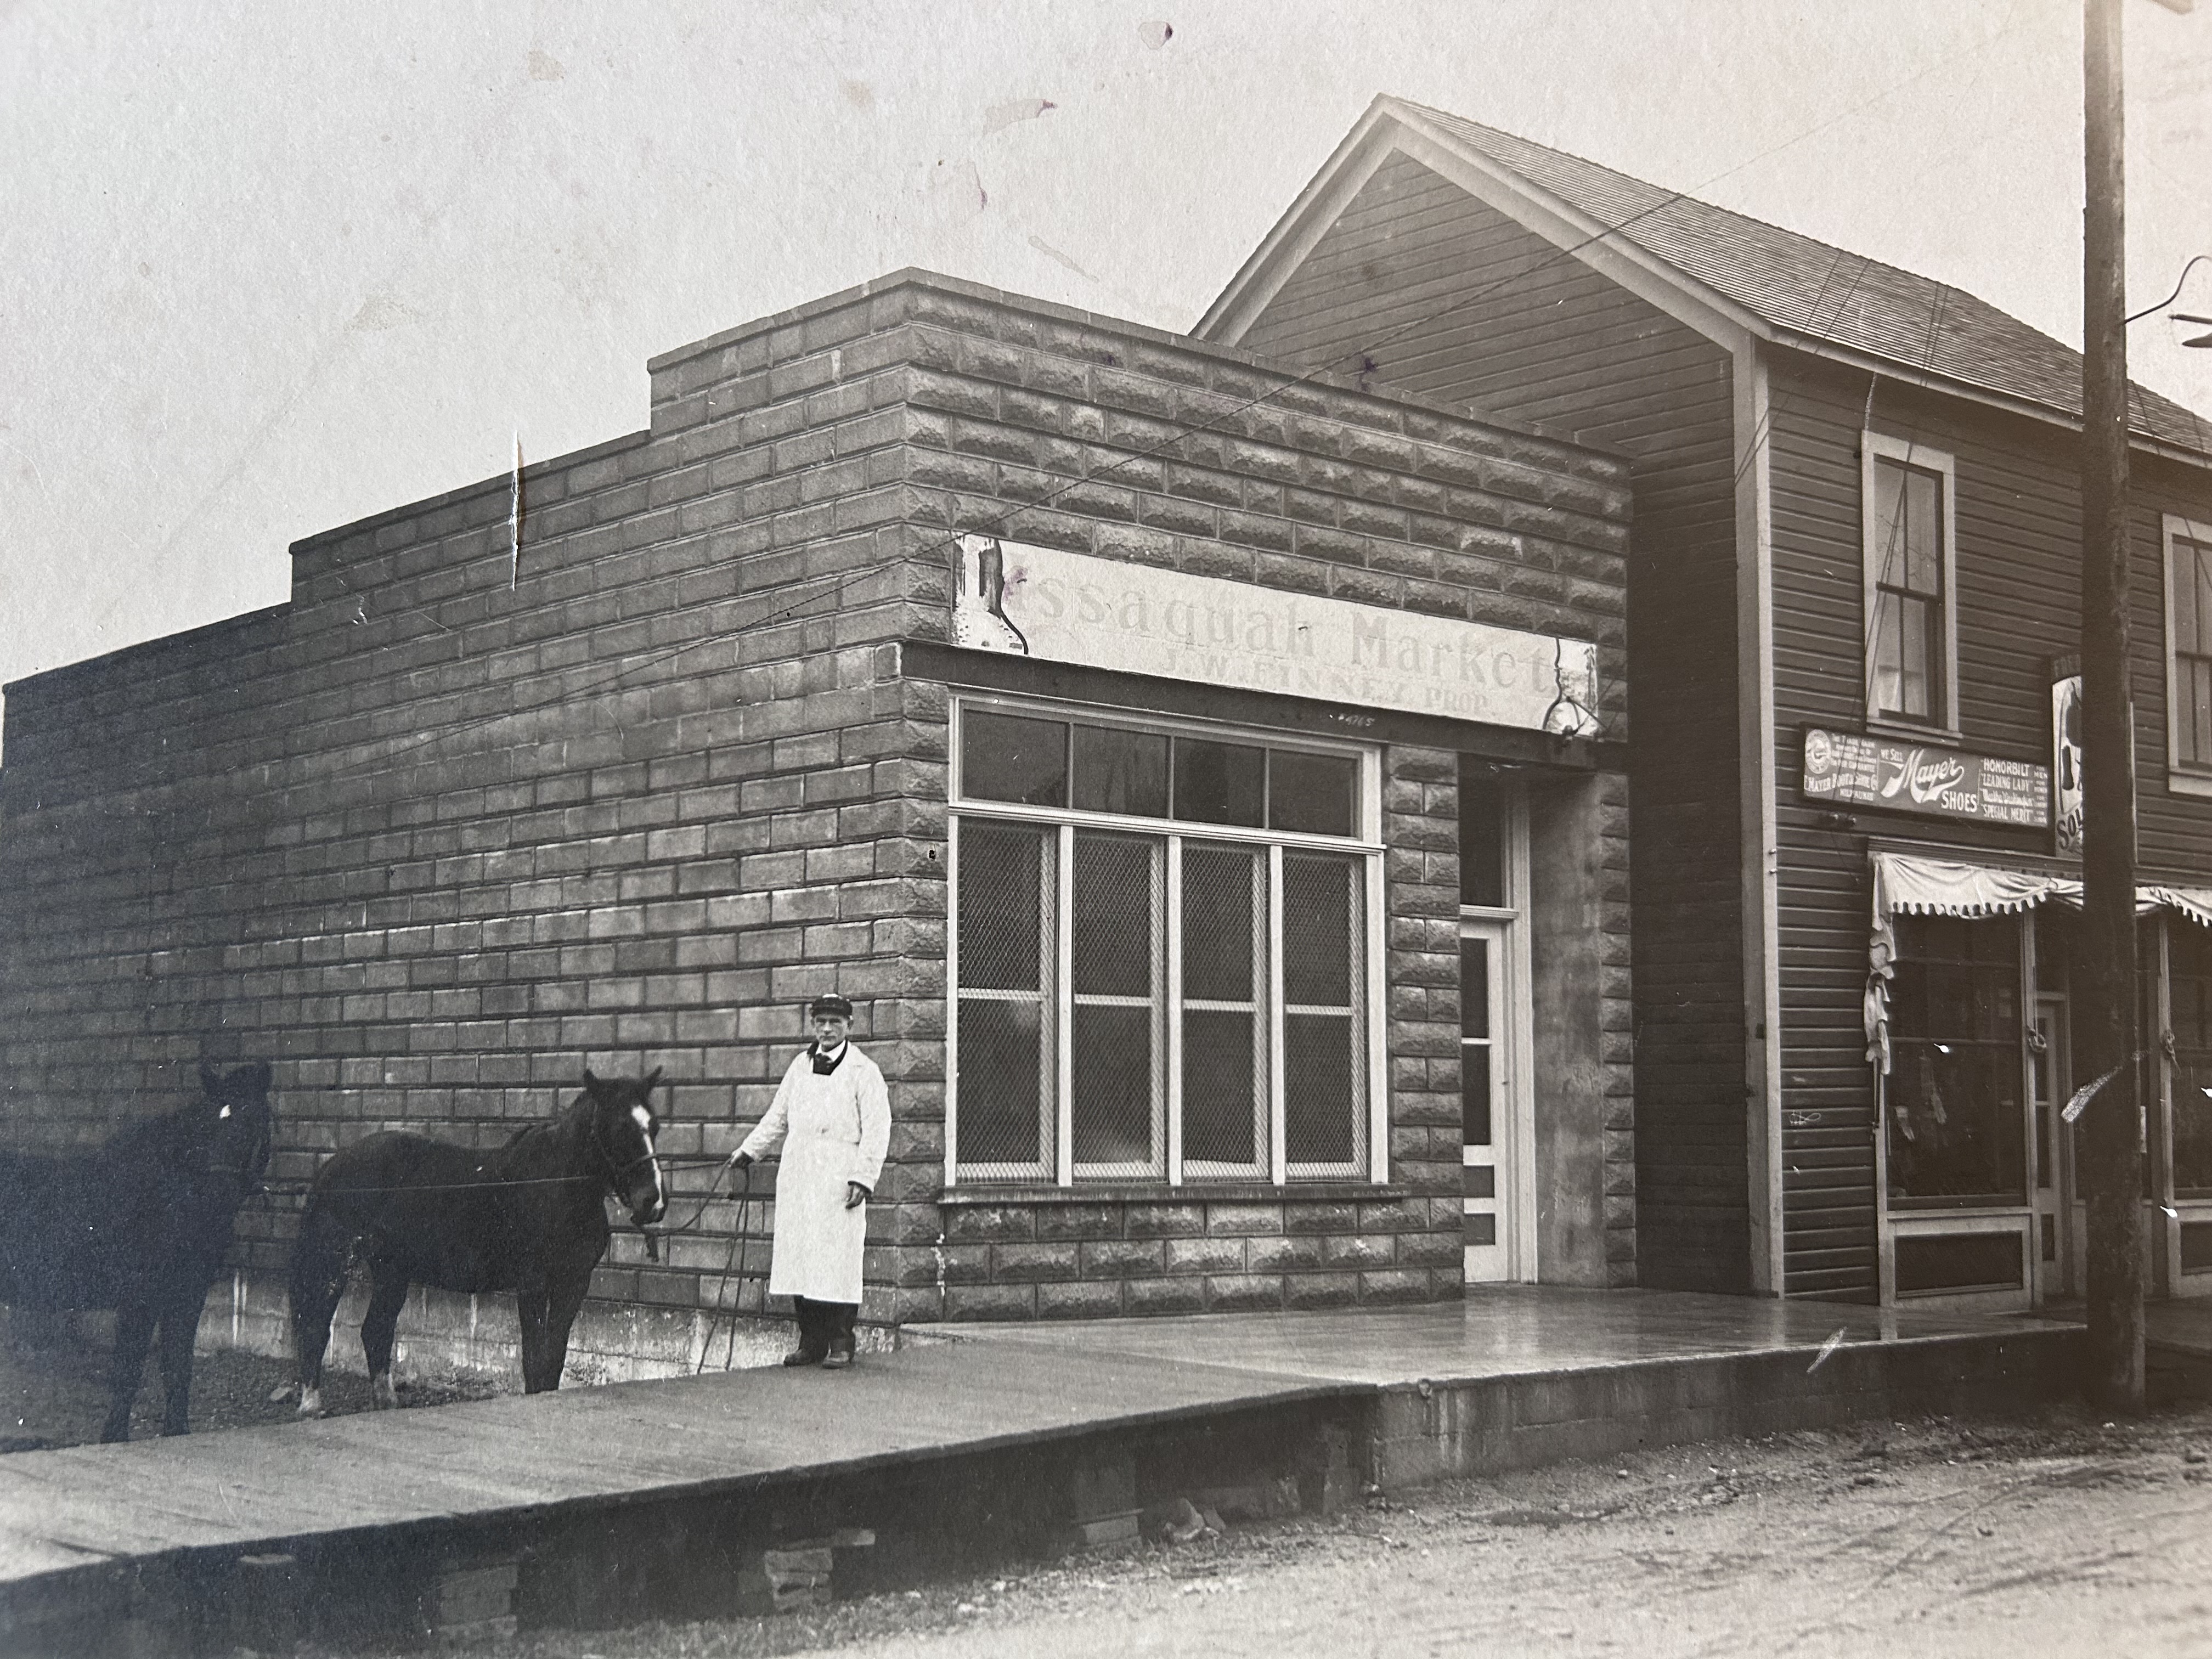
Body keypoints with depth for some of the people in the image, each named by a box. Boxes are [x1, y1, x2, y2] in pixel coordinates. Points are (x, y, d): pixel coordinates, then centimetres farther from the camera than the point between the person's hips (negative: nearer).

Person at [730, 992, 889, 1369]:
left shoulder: (864, 1072, 1)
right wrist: (749, 1151, 20)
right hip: (797, 1179, 5)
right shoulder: (800, 1067, 17)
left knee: (838, 1261, -6)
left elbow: (876, 1129, -4)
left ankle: (840, 1345, 1)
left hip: (839, 1181, -5)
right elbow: (778, 1117, 27)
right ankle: (811, 1342, 10)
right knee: (797, 1261, 3)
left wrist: (862, 1177, -11)